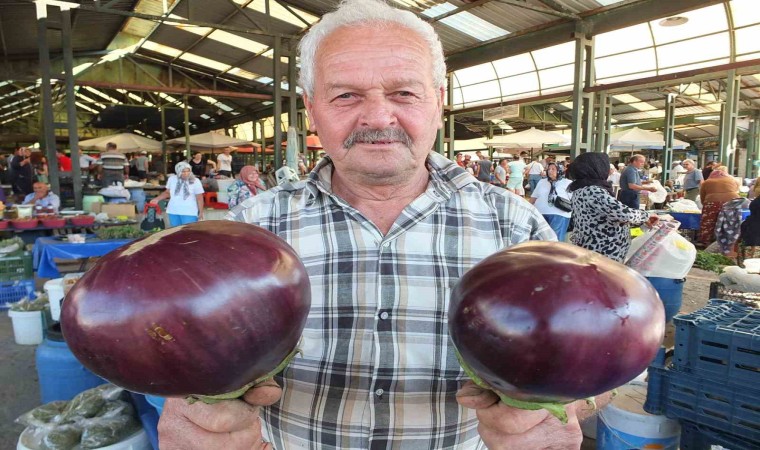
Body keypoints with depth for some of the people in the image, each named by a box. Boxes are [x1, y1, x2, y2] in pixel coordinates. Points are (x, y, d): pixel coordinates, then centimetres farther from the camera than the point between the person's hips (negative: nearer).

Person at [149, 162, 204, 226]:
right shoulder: (172, 179, 2)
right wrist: (157, 199, 5)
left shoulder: (195, 181, -7)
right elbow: (167, 192, 16)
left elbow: (199, 198, -3)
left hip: (189, 213, -4)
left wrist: (201, 212, -3)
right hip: (173, 211, 4)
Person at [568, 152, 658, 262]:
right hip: (602, 254, -10)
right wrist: (646, 216, -10)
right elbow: (623, 213, -28)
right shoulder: (592, 191, -24)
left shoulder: (581, 189, 8)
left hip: (589, 249, 10)